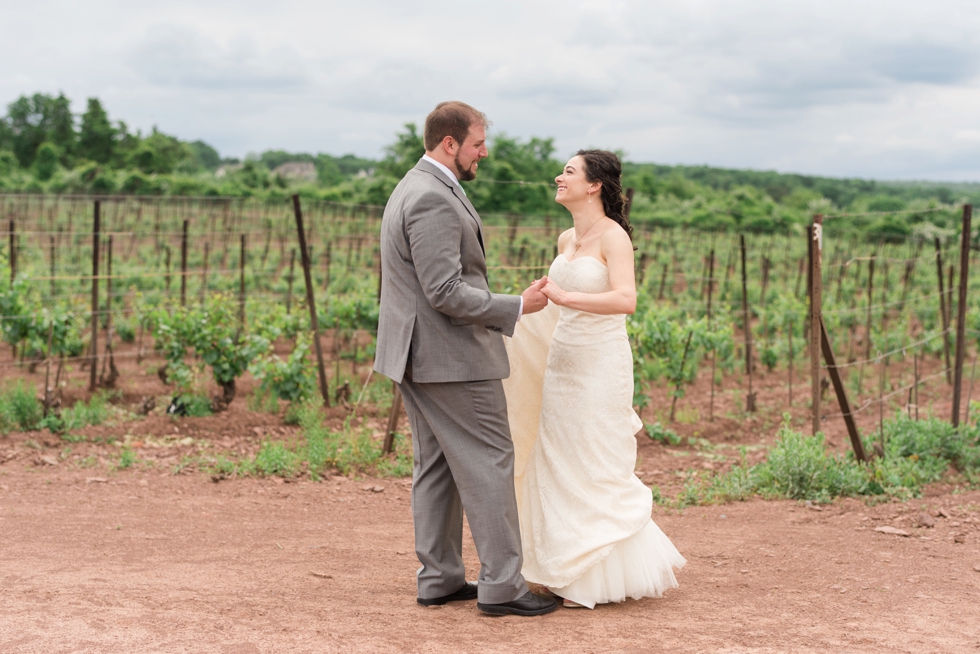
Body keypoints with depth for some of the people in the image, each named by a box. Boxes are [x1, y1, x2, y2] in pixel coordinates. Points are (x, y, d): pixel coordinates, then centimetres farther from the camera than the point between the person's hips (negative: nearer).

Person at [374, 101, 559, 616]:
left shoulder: (414, 188, 15)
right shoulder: (434, 200, -20)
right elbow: (446, 292, -24)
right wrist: (515, 308, -17)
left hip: (418, 354, 11)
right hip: (452, 357, -11)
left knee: (436, 466, 13)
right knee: (489, 462, -4)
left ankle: (439, 578, 19)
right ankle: (501, 585, 0)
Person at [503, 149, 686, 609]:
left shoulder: (613, 236, -13)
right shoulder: (566, 240, 11)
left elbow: (625, 300, -28)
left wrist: (564, 296, -36)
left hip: (599, 365, -8)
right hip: (561, 361, 8)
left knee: (594, 471, -1)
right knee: (560, 466, 11)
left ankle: (597, 578, 11)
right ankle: (570, 568, 23)